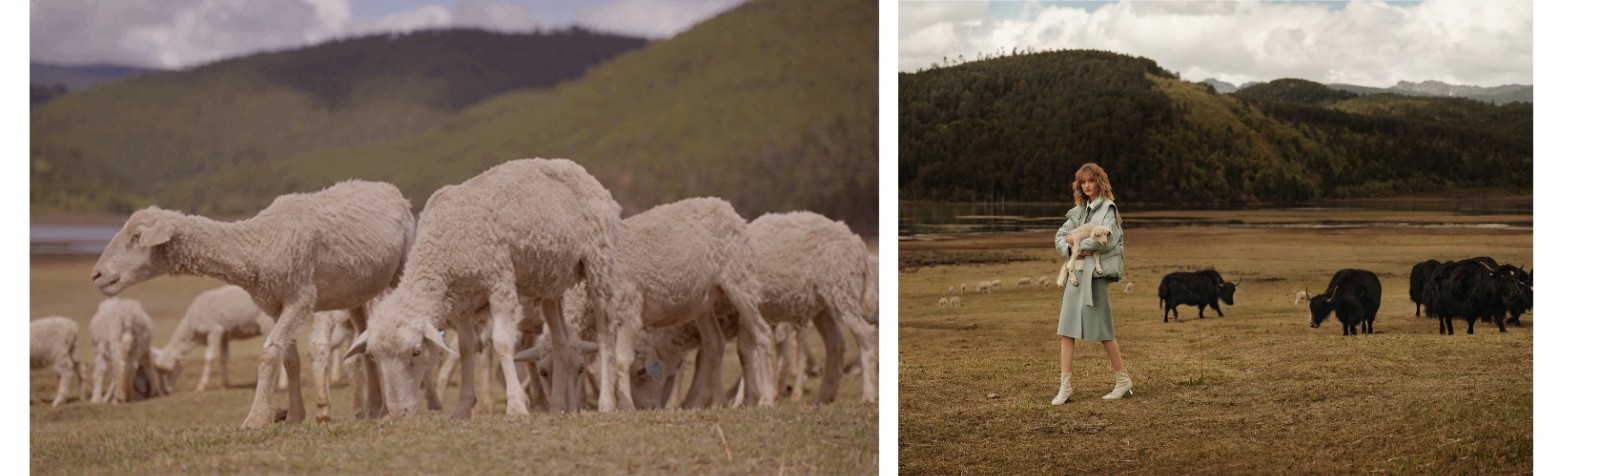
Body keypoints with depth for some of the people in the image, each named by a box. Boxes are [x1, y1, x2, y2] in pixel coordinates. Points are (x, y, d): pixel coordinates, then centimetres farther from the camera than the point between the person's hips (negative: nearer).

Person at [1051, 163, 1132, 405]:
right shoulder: (1079, 211, 16)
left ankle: (1124, 380, 13)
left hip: (1096, 273, -7)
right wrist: (1070, 249, -6)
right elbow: (1060, 237, 15)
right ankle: (1065, 387, 2)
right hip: (1075, 271, 7)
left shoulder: (1108, 207, -5)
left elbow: (1105, 239, -18)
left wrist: (1077, 241, -6)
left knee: (1103, 330, -1)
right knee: (1067, 330, 1)